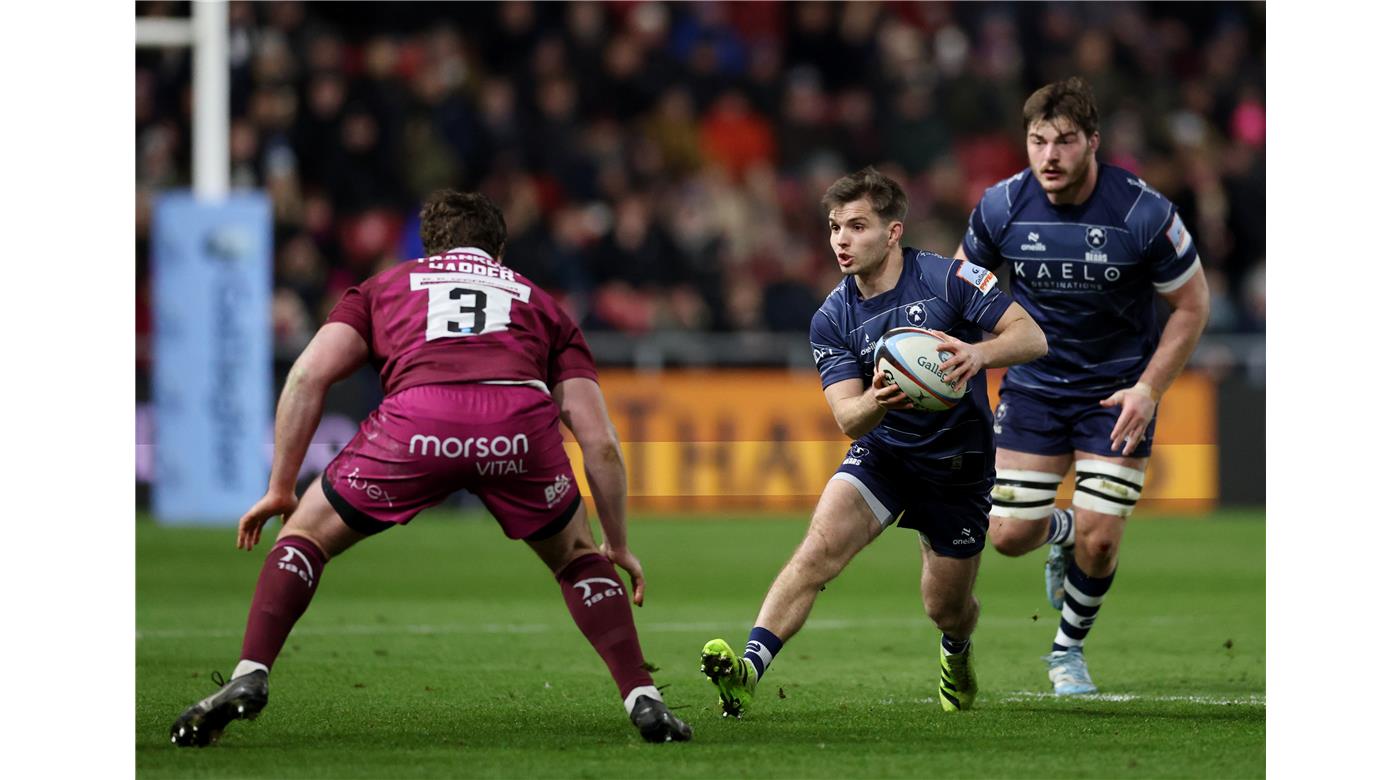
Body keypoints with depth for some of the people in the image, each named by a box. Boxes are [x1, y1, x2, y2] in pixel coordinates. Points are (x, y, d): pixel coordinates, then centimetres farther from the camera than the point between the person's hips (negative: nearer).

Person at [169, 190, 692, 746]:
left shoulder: (386, 286, 35)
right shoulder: (541, 304, 36)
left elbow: (309, 374, 18)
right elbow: (600, 443, 28)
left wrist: (281, 488, 23)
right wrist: (618, 546, 37)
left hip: (418, 418, -1)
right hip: (522, 422, 1)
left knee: (305, 534, 22)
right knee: (577, 559, 29)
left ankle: (248, 679, 5)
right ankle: (642, 698, 17)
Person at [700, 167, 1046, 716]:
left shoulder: (948, 279, -15)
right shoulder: (832, 320, -6)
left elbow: (1032, 337, -18)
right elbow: (848, 419, -12)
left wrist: (978, 353, -39)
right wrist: (876, 402, -37)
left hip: (959, 462, -1)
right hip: (881, 453, 1)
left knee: (945, 607, 8)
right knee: (819, 548, -25)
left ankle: (957, 652, 46)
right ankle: (750, 666, -36)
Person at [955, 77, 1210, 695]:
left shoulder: (1143, 213, -20)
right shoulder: (1001, 208, -13)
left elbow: (1192, 304, -8)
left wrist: (1148, 390, -15)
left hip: (1119, 390, -2)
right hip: (1034, 384, 2)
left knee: (1099, 541, -9)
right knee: (1010, 535, -2)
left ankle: (1068, 650, 19)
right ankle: (1060, 530, 36)